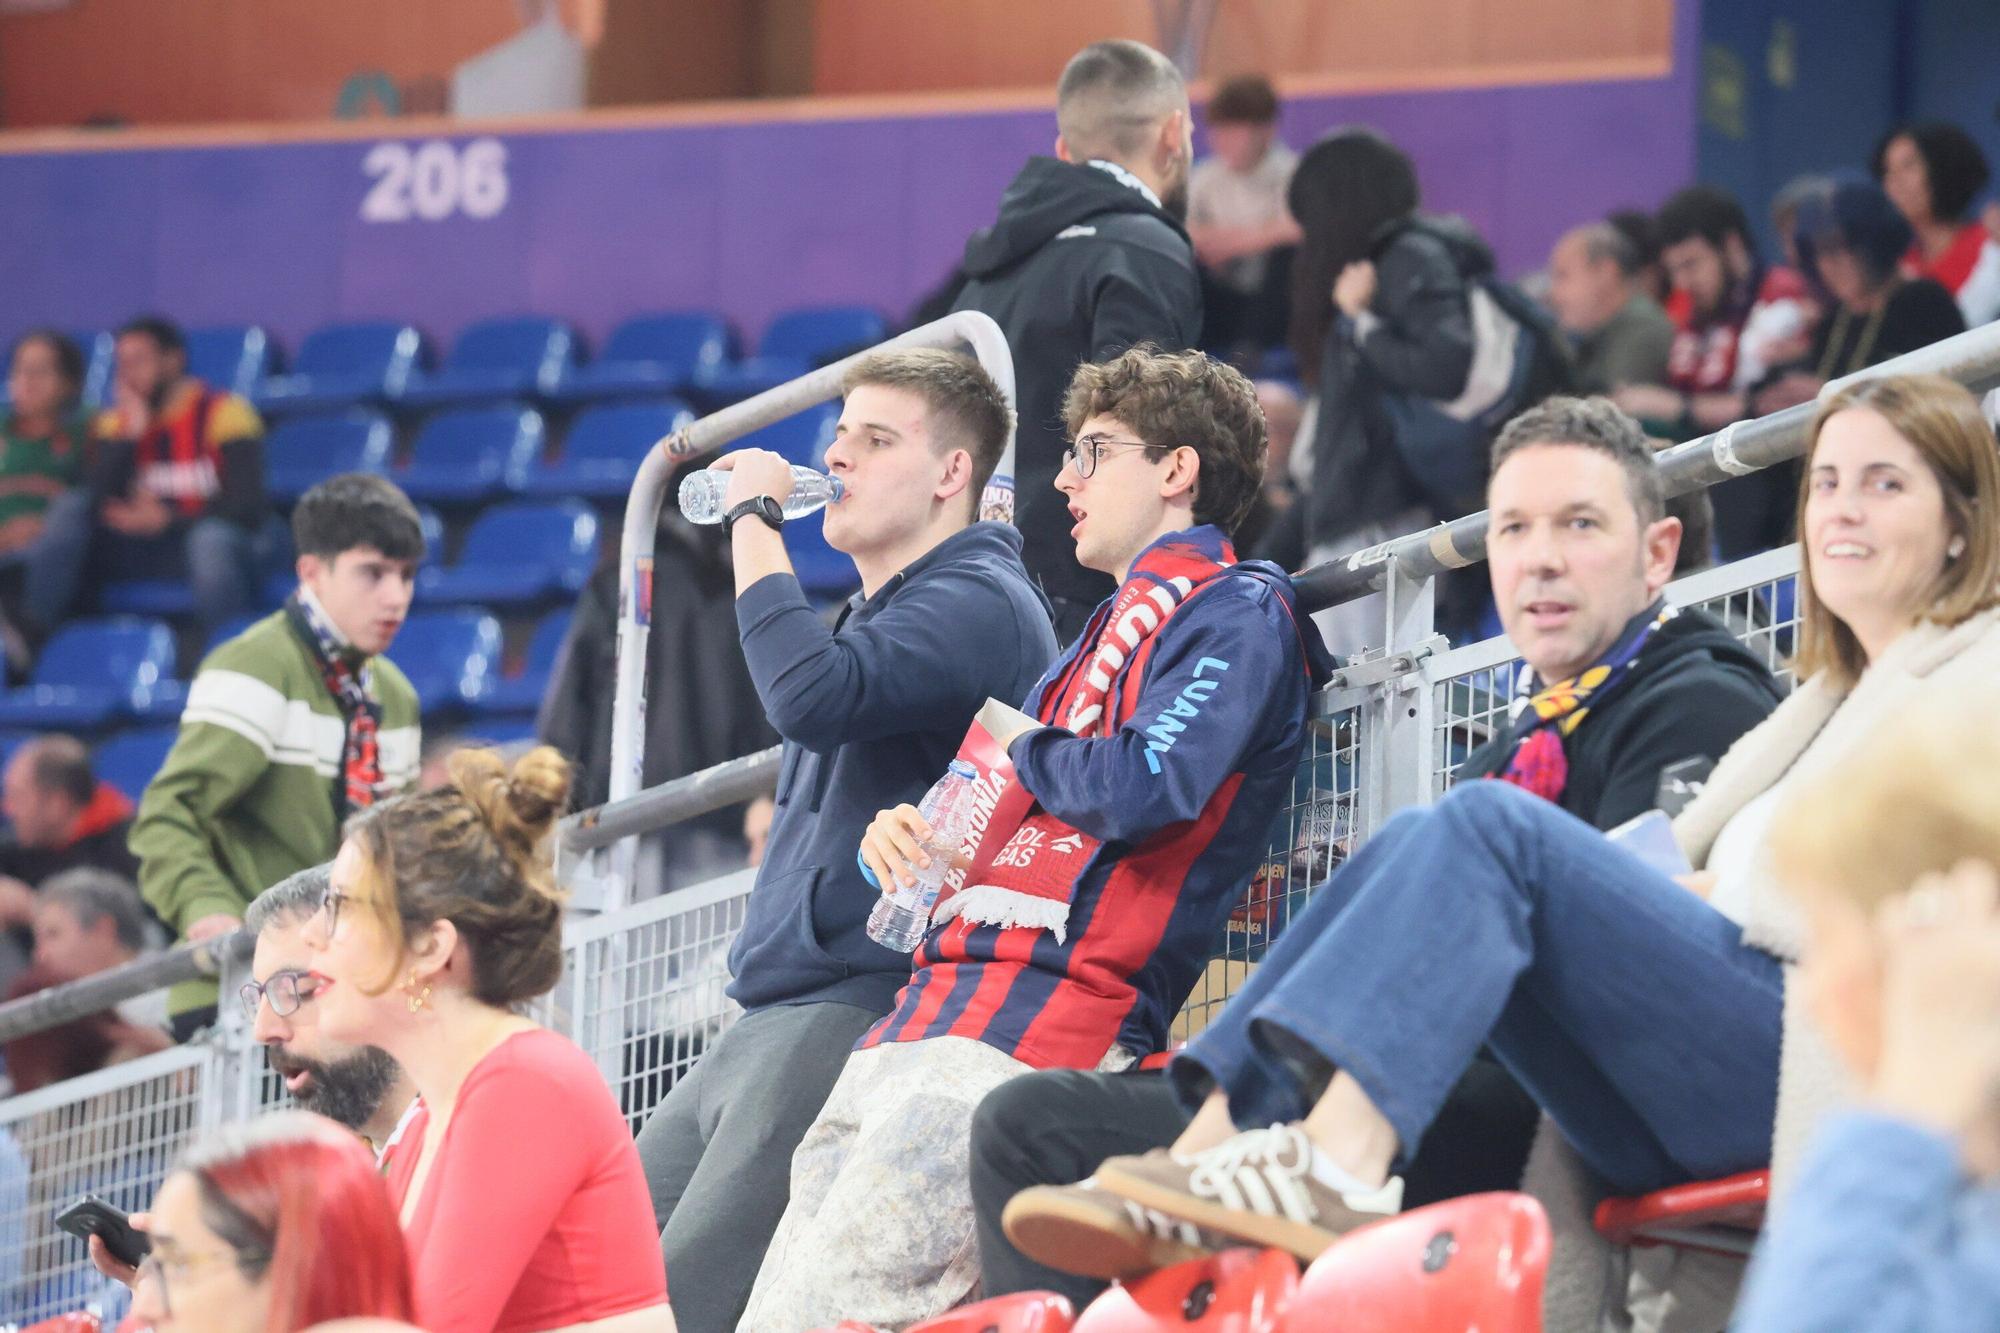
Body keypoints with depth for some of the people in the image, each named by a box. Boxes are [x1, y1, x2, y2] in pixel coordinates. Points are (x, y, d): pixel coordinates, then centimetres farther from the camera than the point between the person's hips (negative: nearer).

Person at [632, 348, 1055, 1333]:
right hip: (764, 1028, 10)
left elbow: (811, 695, -26)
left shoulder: (977, 603, -10)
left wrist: (755, 520, -16)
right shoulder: (873, 612, 23)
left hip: (858, 1019, -10)